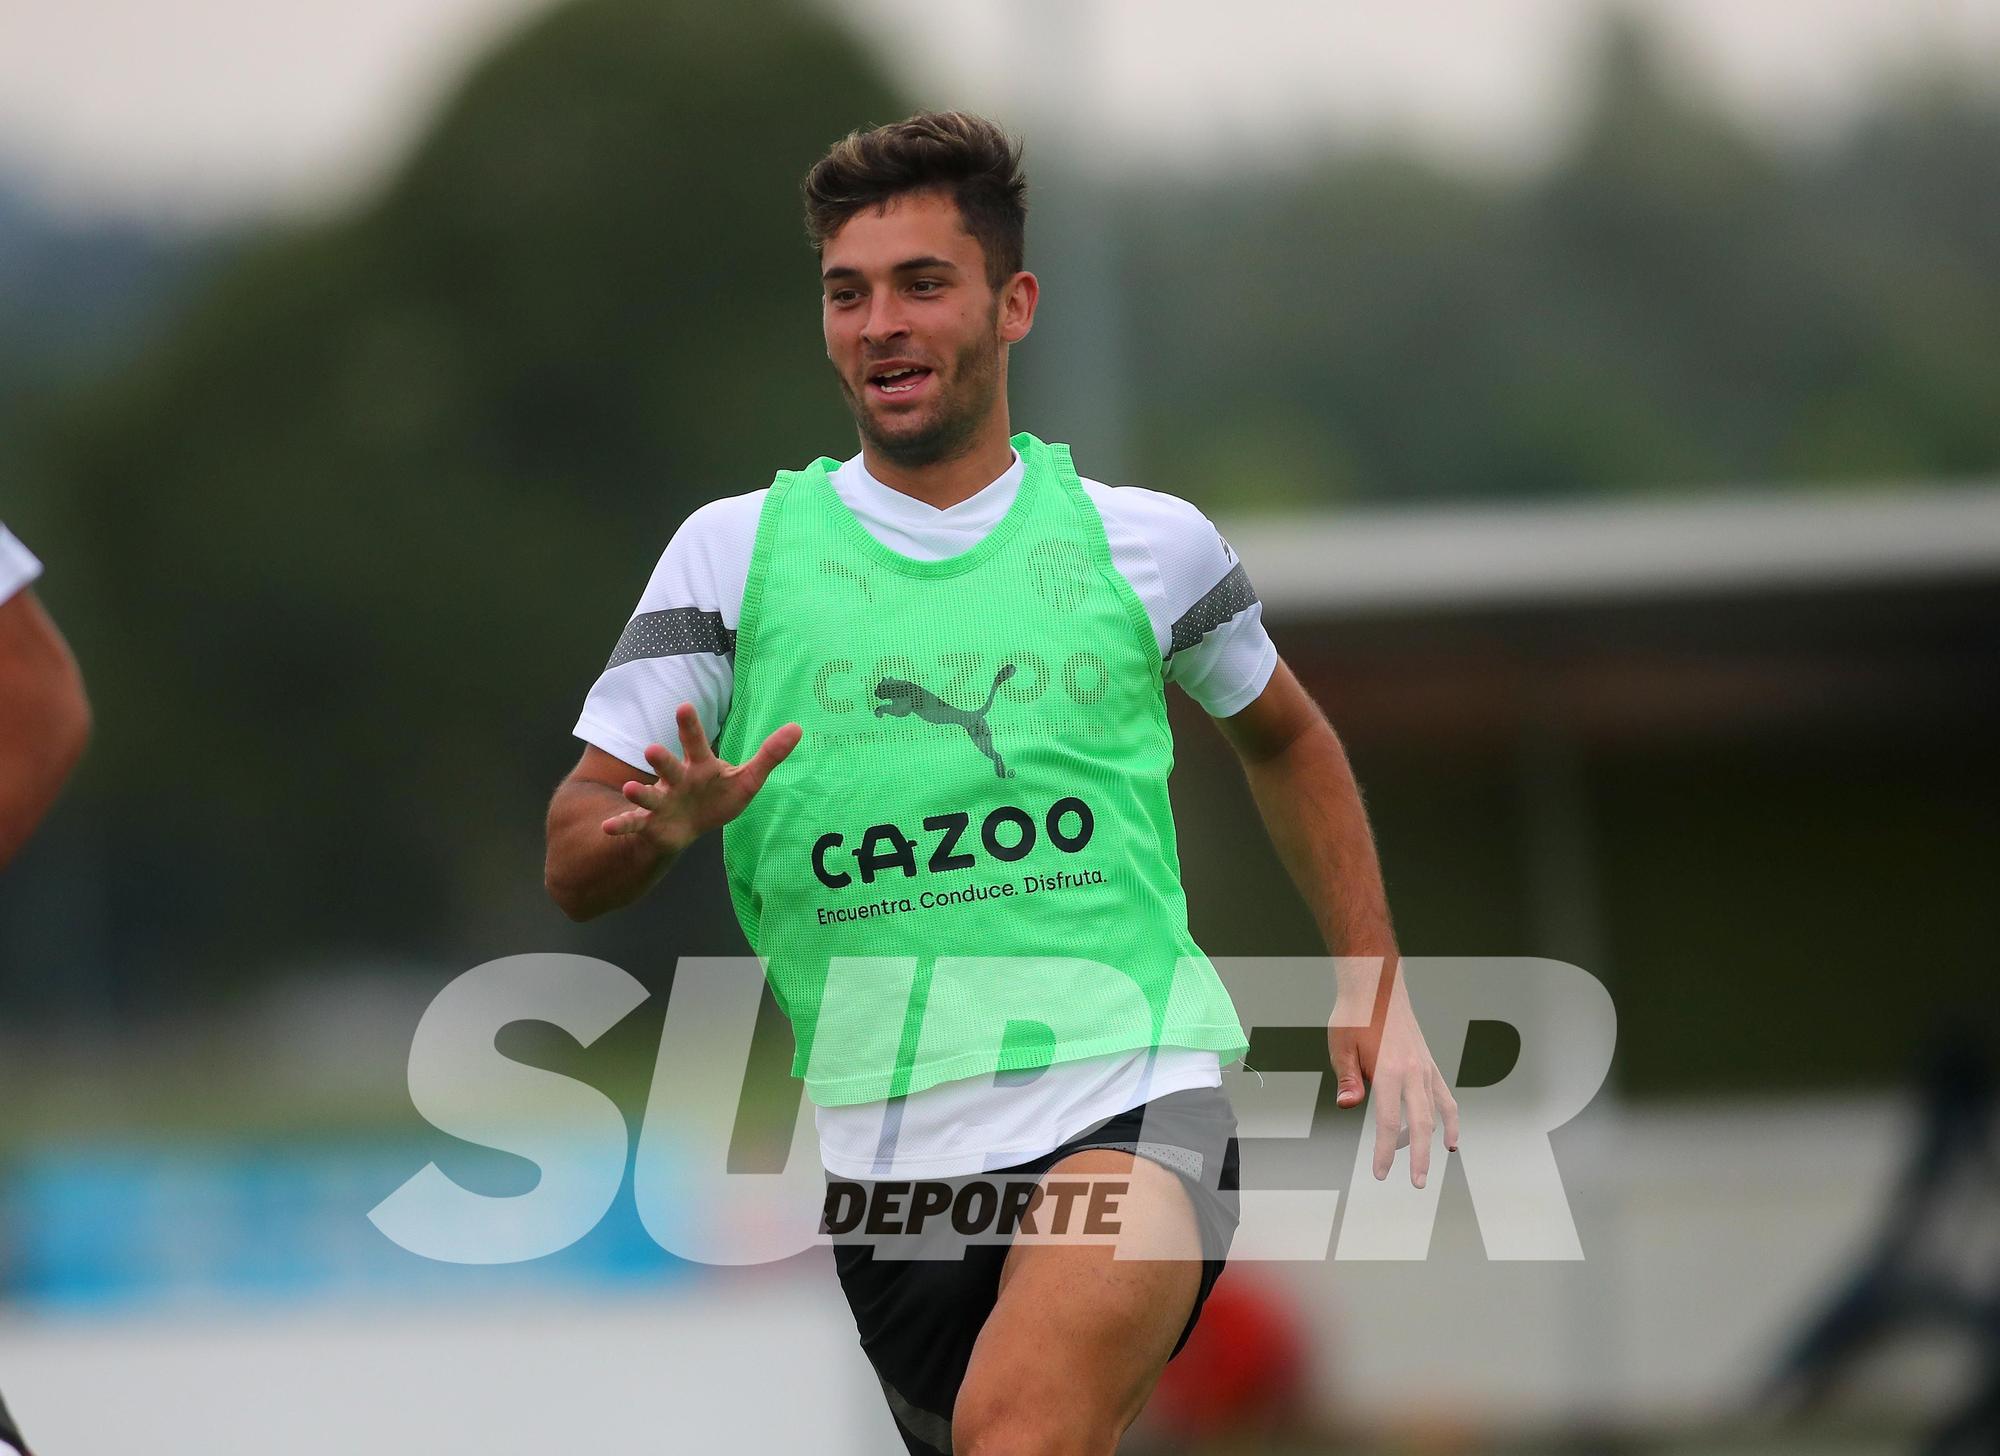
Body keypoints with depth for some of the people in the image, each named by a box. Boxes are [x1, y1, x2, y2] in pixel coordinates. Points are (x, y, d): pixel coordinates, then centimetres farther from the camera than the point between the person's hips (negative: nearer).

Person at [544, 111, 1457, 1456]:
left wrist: (1376, 993, 18)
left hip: (1132, 1095, -3)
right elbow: (574, 865, 5)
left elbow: (1283, 737, 27)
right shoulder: (737, 551, 6)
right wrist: (666, 824, -19)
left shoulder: (1145, 541, 8)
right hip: (885, 1161, 3)